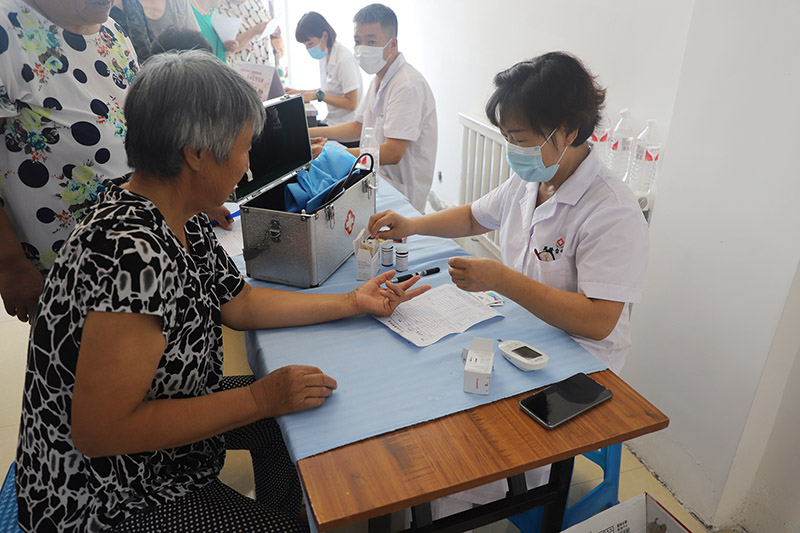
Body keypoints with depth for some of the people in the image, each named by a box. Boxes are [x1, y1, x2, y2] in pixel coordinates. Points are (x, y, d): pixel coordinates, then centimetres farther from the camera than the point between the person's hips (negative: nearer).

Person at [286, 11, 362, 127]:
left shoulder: (344, 59, -16)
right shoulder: (324, 55, 9)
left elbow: (351, 104, -18)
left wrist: (318, 95, -18)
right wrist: (300, 93, 11)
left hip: (346, 126, -8)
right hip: (331, 122, 8)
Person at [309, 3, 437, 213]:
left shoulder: (407, 86, -21)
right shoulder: (379, 78, 12)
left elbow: (392, 152, -28)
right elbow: (359, 127, 21)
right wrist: (310, 133, 11)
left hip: (402, 194, -9)